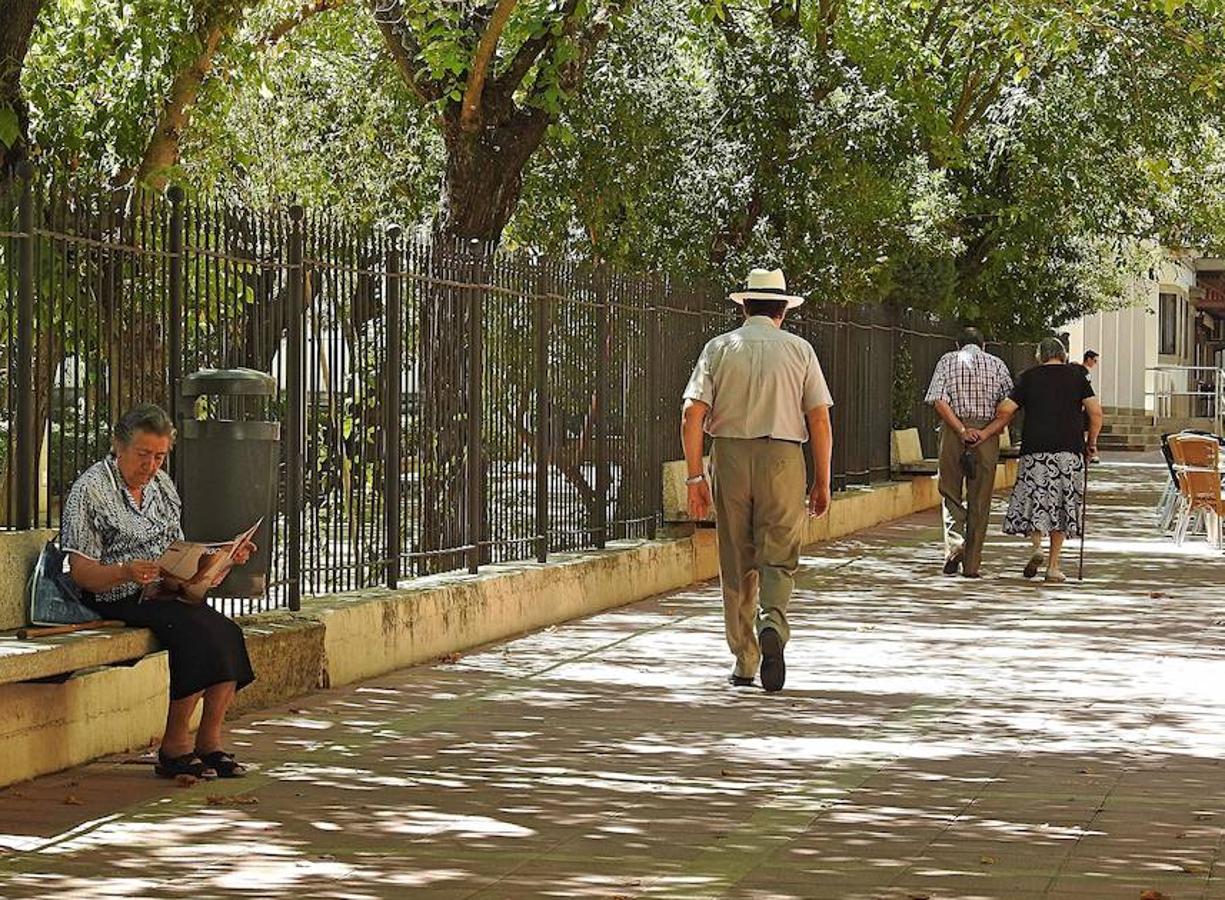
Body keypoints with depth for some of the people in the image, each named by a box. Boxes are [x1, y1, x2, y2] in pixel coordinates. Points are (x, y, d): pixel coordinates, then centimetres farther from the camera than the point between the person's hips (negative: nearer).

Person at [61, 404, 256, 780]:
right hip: (118, 602, -7)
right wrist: (126, 573, -30)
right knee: (198, 632, -30)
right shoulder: (90, 489, -7)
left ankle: (209, 741, -13)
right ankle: (174, 745, -19)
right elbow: (82, 573, -11)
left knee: (227, 633, -22)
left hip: (166, 594, 7)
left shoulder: (161, 485, 16)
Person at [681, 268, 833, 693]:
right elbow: (820, 421, -1)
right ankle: (773, 623, -28)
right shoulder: (799, 350, 4)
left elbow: (692, 415, -3)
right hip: (782, 459, -1)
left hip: (729, 456, 1)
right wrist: (822, 481, 6)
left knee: (737, 564, 11)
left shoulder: (719, 348, 6)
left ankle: (744, 661, 15)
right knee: (779, 558, 1)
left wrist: (695, 476, -1)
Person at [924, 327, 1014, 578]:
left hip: (953, 432, -1)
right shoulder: (996, 364, 11)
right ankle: (972, 564, 7)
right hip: (987, 433, 1)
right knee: (979, 501, 6)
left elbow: (939, 400, -7)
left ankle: (955, 545, -13)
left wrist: (962, 430, -11)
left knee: (951, 494, 10)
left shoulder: (948, 360, 7)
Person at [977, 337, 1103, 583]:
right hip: (1070, 450, 1)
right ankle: (1053, 566, 5)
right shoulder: (1077, 375, 8)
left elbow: (1005, 411, 0)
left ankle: (1036, 546, -19)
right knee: (1062, 505, 7)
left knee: (1034, 500, 6)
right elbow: (1096, 411, 0)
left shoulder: (1029, 377, 7)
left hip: (1035, 449, -1)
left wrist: (987, 433, 13)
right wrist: (1092, 442, 12)